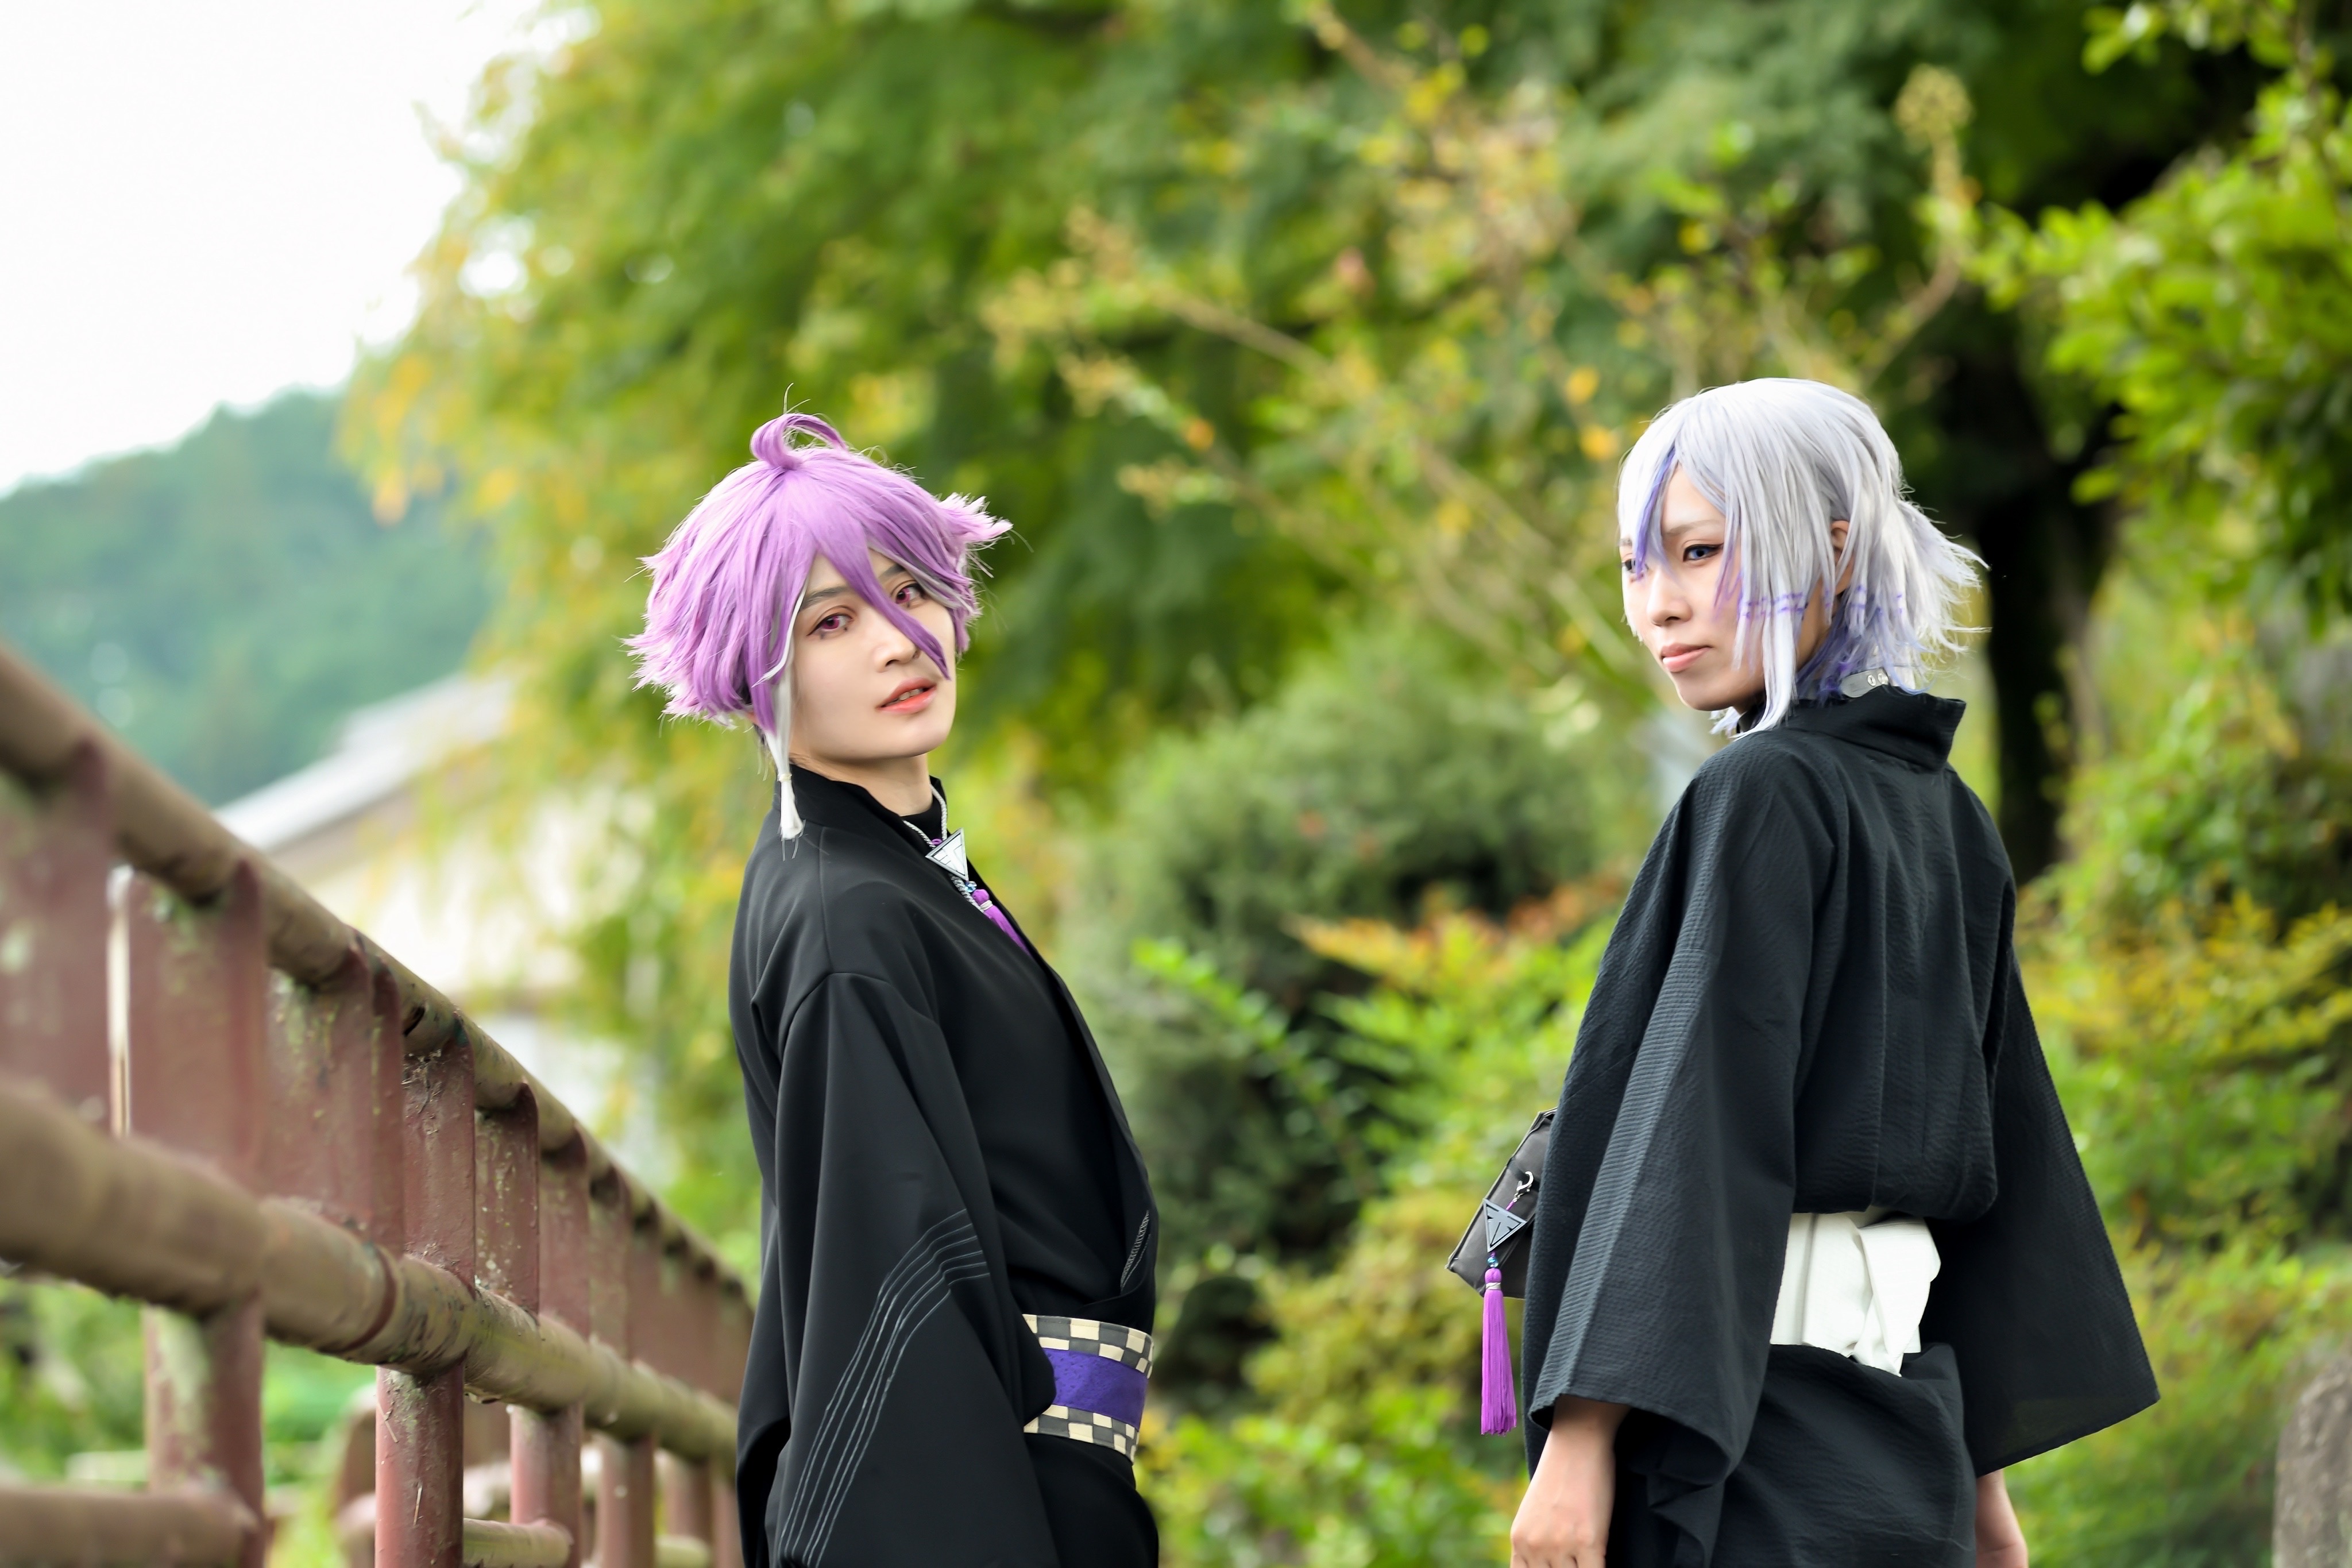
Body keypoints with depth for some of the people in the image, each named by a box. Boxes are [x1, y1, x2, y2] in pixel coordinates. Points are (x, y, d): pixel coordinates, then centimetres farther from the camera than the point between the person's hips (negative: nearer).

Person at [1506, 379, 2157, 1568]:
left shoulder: (1762, 799, -10)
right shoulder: (1941, 810, 14)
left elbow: (1702, 1120, -17)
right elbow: (2001, 1153, 17)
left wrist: (1583, 1428, -19)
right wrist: (1980, 1468, 20)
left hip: (1761, 1425, -8)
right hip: (1902, 1425, 9)